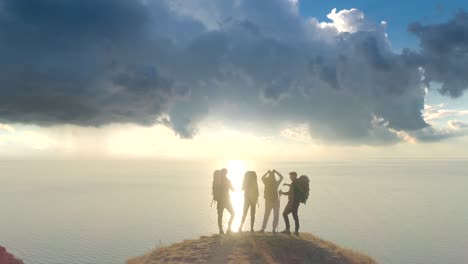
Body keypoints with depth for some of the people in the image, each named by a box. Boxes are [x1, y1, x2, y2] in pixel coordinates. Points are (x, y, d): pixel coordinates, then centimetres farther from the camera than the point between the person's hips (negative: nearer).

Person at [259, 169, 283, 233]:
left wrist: (267, 172, 17)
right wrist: (275, 172, 8)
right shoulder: (276, 183, -10)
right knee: (276, 216, 7)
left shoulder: (266, 183, -5)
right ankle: (274, 229, -4)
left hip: (268, 201, 3)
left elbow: (262, 178, 16)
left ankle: (263, 228, 2)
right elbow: (281, 177, 6)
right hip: (276, 201, -3)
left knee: (266, 215, 13)